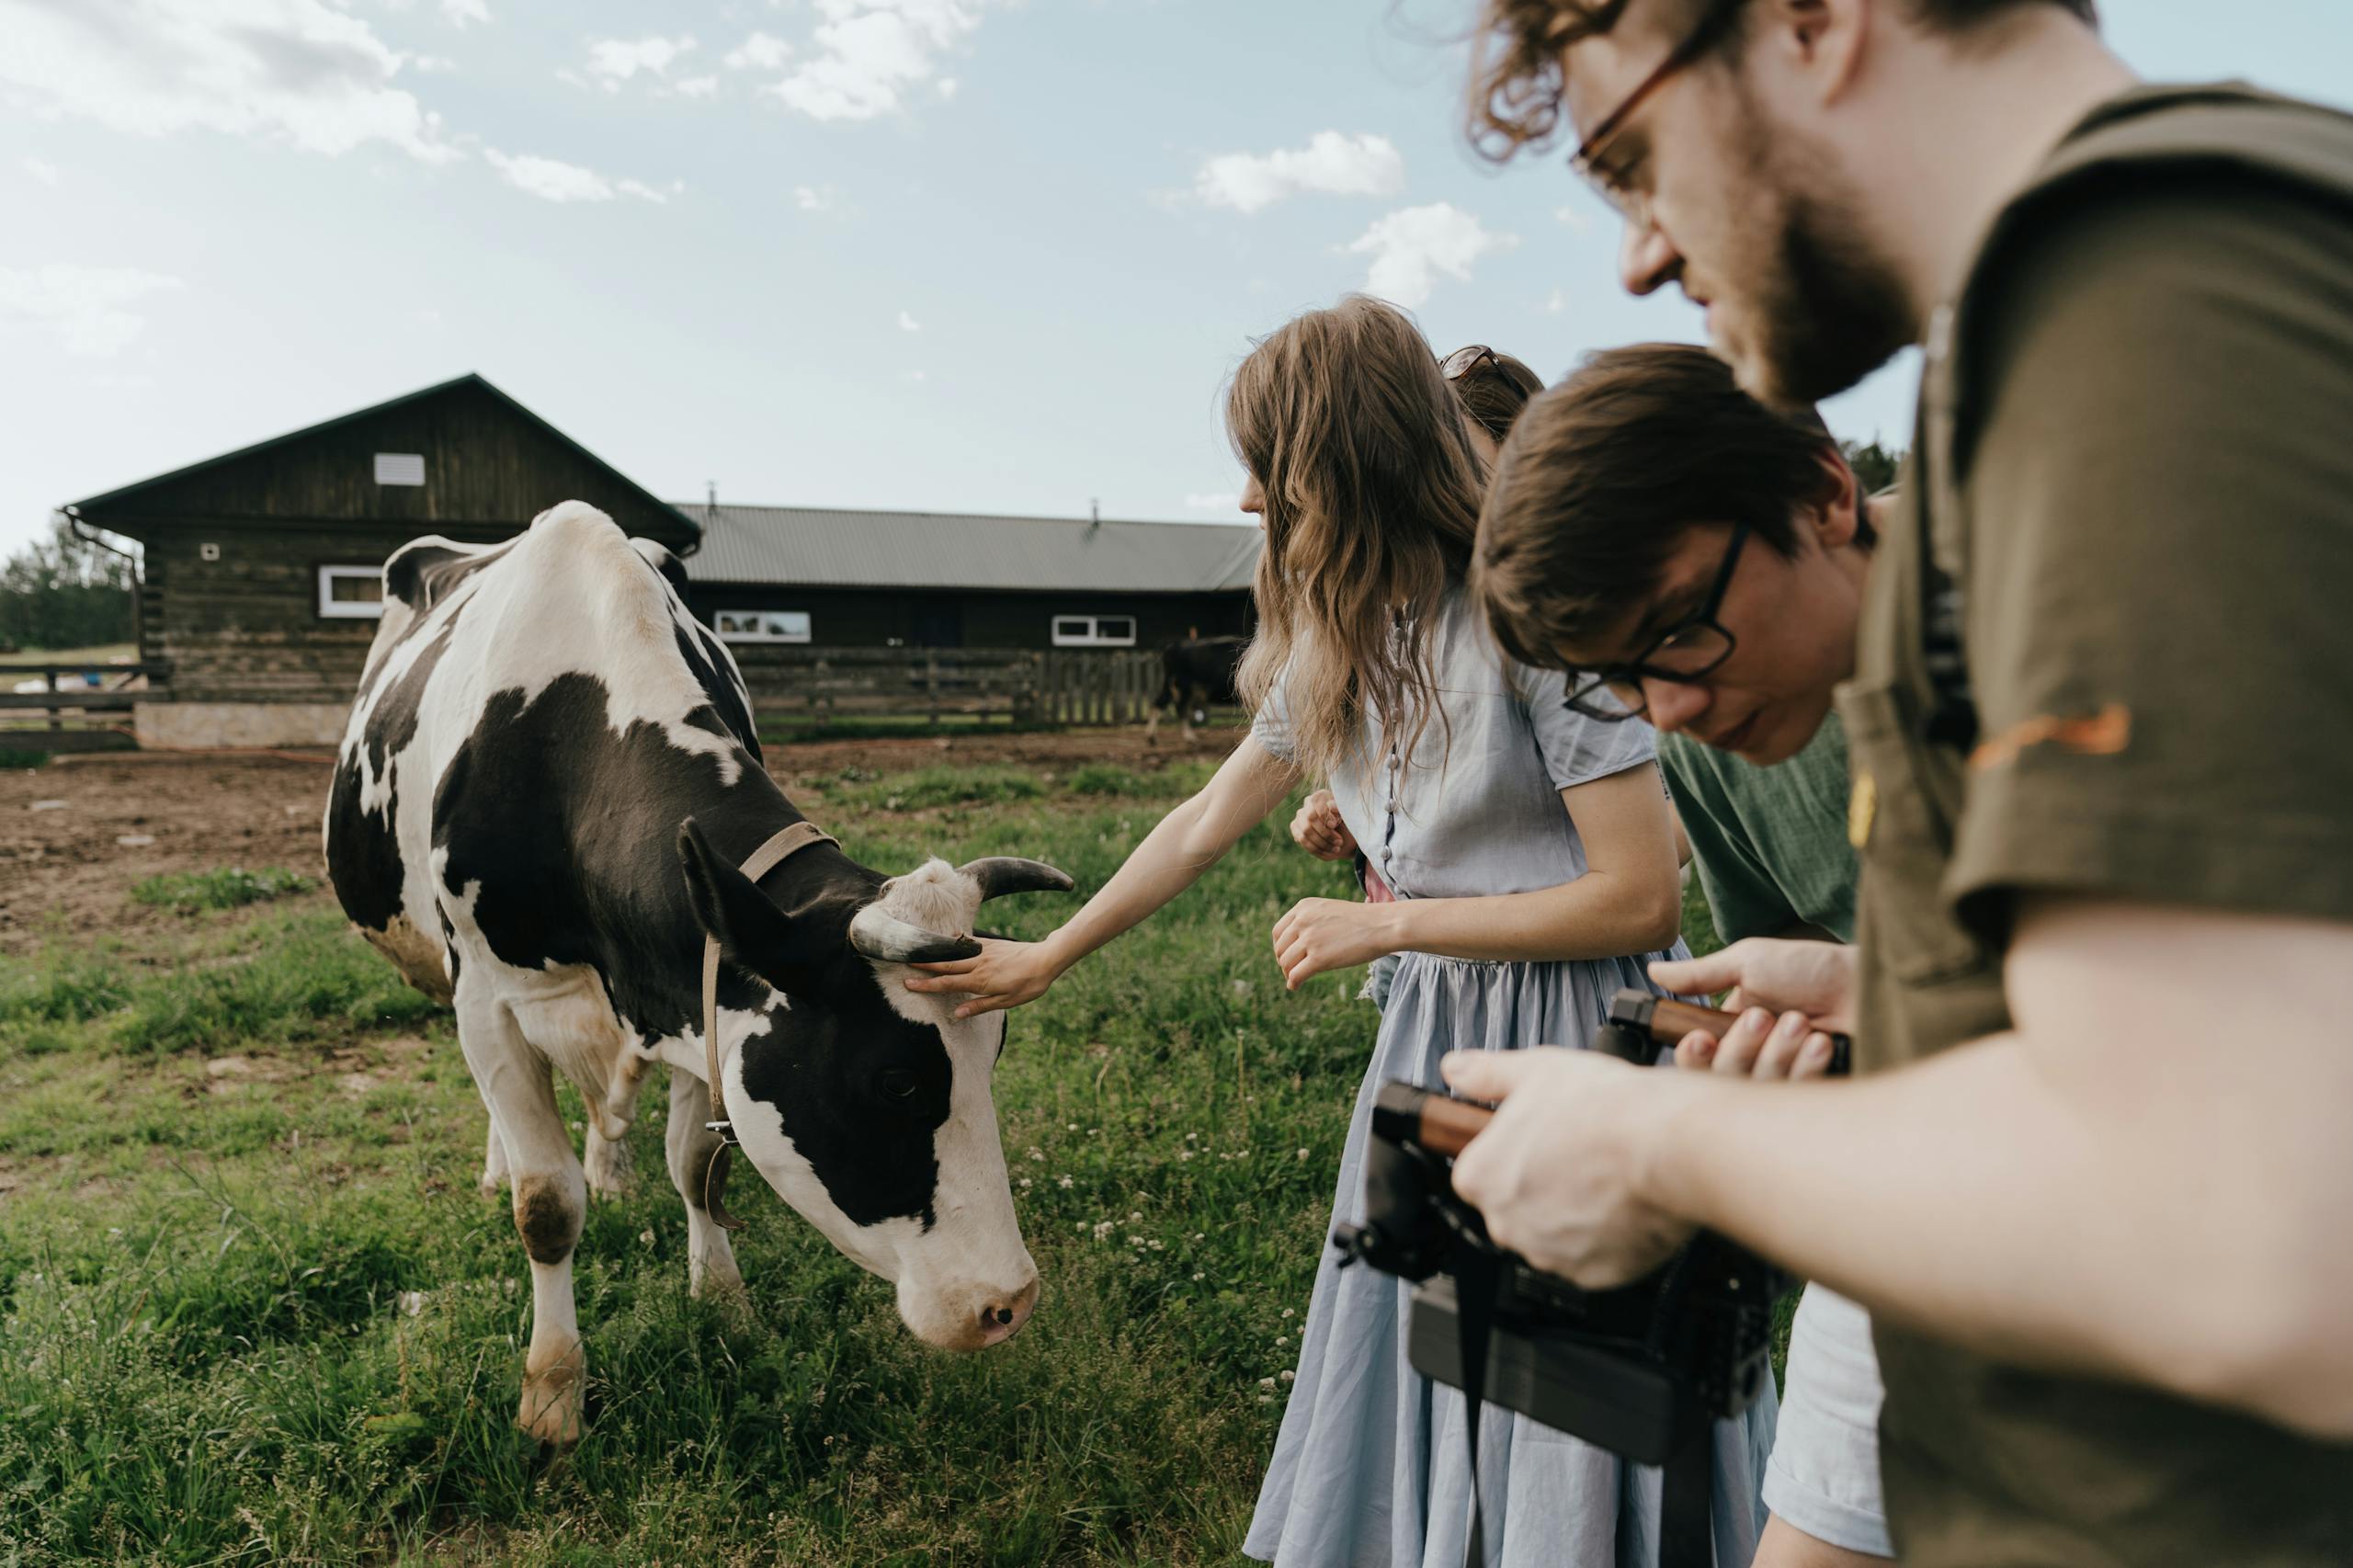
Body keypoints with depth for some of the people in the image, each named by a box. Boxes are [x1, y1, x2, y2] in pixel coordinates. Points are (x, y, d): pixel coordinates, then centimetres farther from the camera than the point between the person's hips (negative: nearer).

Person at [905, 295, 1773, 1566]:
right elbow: (1202, 824, 16)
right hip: (1437, 1034, 7)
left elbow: (1642, 897, -17)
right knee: (1411, 1401, 16)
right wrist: (1045, 958, 21)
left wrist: (1382, 924, -14)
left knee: (1570, 1453, 5)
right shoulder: (1333, 651, 7)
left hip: (1583, 1034, -7)